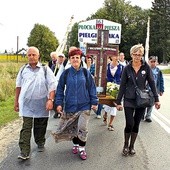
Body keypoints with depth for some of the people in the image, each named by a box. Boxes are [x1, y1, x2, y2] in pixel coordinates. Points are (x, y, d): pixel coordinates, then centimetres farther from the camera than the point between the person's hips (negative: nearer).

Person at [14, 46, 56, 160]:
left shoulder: (45, 70, -1)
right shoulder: (23, 70, 8)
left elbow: (52, 86, -7)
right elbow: (18, 86, 15)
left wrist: (50, 100, -18)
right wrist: (16, 101, 15)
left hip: (41, 104, -1)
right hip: (26, 104, 1)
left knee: (40, 126, 13)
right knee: (26, 127, -3)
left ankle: (40, 143, 35)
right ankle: (24, 152, -2)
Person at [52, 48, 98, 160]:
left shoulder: (86, 72, -1)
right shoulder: (66, 73, 0)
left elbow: (92, 88, 2)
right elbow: (60, 89, 4)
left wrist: (94, 102, 0)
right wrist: (59, 103, -2)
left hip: (84, 106, -1)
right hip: (70, 105, 2)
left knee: (82, 128, -7)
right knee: (72, 127, 12)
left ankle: (82, 148, 11)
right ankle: (75, 144, 35)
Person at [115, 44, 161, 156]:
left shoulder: (146, 67, -3)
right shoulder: (127, 68, -3)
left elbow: (152, 83, 1)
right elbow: (122, 86, 0)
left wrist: (156, 99, -2)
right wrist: (118, 102, 0)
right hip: (129, 101, -1)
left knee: (136, 124, 10)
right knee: (129, 124, -6)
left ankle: (132, 146, 28)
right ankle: (126, 145, 19)